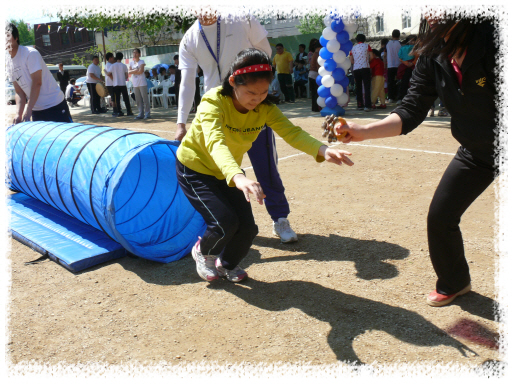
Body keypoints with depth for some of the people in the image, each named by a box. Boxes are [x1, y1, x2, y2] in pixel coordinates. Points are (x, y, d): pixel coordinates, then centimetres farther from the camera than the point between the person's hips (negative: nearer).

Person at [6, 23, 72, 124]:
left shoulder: (30, 54, -13)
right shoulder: (7, 61, 7)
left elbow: (37, 83, -18)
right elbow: (19, 92, 6)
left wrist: (27, 111, -20)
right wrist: (18, 114, -9)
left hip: (55, 105, -6)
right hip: (36, 110, 6)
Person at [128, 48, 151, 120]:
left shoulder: (141, 62, -1)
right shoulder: (131, 62, 13)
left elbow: (140, 71, -12)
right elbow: (129, 72, 5)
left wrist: (133, 71, -2)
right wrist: (137, 70, -8)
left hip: (142, 83, -5)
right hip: (135, 84, 5)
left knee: (145, 98, -5)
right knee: (138, 100, 6)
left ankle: (147, 113, 1)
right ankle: (141, 114, 11)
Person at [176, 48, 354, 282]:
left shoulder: (265, 108, -15)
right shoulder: (213, 102, -30)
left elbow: (292, 132, -28)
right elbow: (216, 143, -47)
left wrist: (322, 150, -49)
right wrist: (238, 177, -66)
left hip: (227, 173, 5)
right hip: (194, 169, -5)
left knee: (247, 228, -6)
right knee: (225, 222, -22)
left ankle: (227, 264, 27)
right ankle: (203, 252, 14)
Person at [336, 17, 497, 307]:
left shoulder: (492, 39, -28)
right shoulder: (432, 55, -9)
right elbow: (412, 112, -11)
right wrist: (363, 131, -23)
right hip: (475, 152, 6)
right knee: (440, 217, 6)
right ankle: (454, 282, 33)